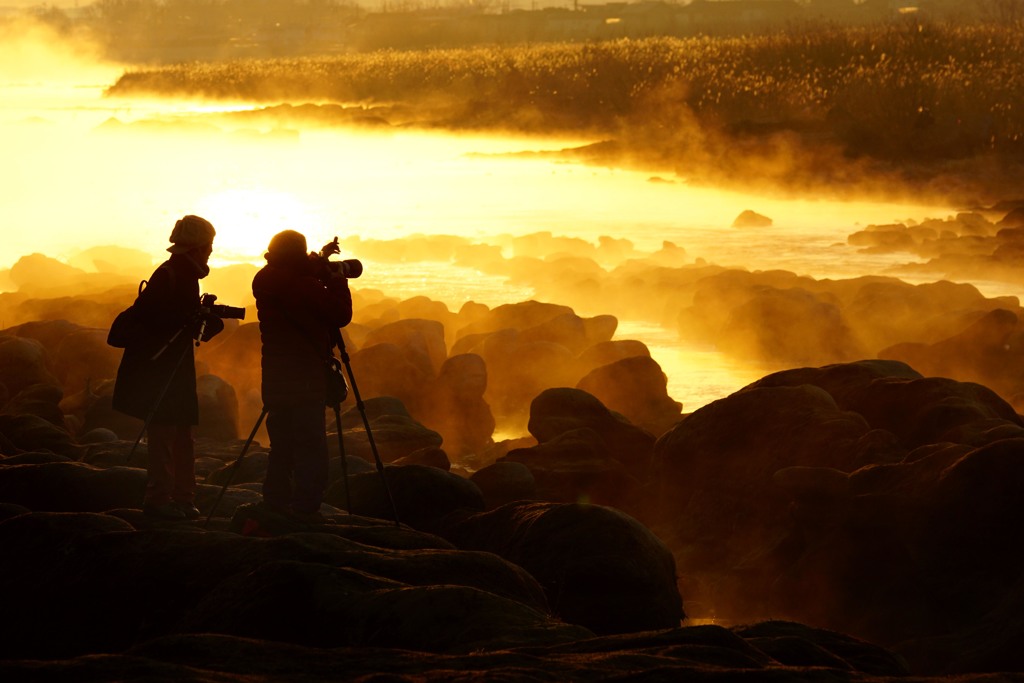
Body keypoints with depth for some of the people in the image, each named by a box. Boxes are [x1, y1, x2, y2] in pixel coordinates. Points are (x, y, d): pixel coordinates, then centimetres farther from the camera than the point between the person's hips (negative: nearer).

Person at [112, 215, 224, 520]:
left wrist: (208, 319, 1)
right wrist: (187, 320, -22)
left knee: (181, 437, 9)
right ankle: (158, 499, -6)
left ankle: (182, 500, 12)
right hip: (156, 368, -10)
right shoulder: (169, 275, -14)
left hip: (174, 370, 10)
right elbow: (144, 315, -23)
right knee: (163, 435, -9)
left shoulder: (184, 275, 14)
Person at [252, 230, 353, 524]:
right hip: (304, 376, -8)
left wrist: (319, 266, 21)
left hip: (275, 375, 8)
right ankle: (305, 509, -10)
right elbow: (340, 315, -12)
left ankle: (276, 505, 14)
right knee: (312, 450, -6)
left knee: (282, 445, 14)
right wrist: (335, 279, 1)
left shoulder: (266, 282, 8)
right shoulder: (302, 285, -17)